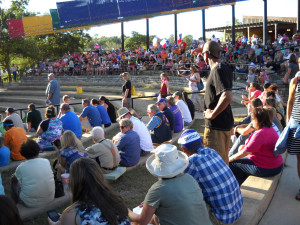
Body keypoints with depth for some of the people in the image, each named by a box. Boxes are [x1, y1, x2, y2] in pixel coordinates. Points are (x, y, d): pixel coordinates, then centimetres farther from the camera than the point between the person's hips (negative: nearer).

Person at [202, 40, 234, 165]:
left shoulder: (218, 70, -19)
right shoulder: (225, 68, 11)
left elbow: (227, 96, -33)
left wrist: (212, 115, -22)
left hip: (216, 125, -10)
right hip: (226, 122, 10)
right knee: (223, 160, 23)